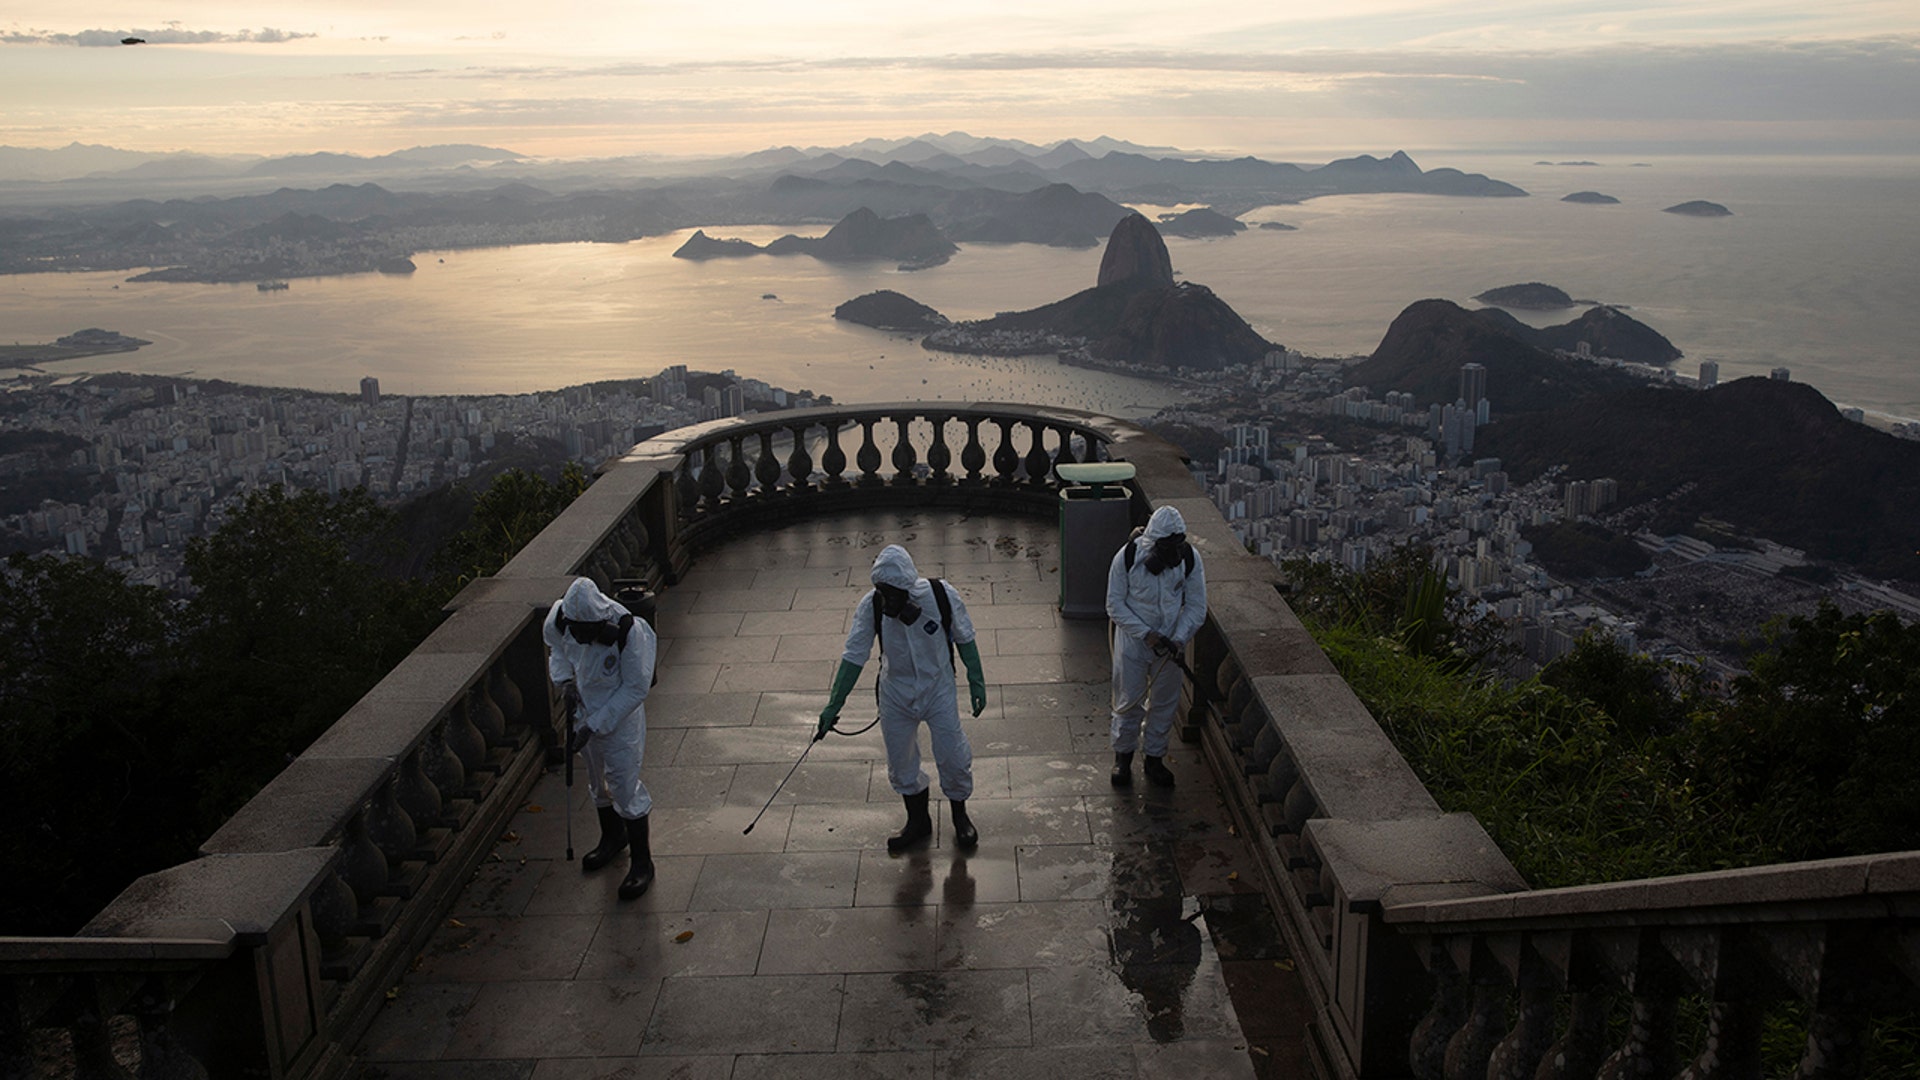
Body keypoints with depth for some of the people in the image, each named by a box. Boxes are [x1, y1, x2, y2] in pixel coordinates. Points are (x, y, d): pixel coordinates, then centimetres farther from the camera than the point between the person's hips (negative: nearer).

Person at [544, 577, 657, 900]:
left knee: (625, 784, -1)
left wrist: (595, 725, -23)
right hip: (583, 711, 5)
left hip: (620, 718, -5)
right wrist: (564, 680, -10)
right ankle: (613, 836, 46)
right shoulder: (559, 618, -19)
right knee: (597, 779, 21)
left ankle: (642, 861, 15)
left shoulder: (629, 632, -32)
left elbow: (636, 689, -22)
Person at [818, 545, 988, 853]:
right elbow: (853, 657, -13)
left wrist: (976, 683, 3)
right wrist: (833, 706, -10)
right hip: (896, 694, 1)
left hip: (939, 689, -1)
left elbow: (964, 640, -6)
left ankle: (960, 817, 35)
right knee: (901, 761, 14)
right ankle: (918, 822, 38)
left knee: (954, 758, 6)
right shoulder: (871, 606, -22)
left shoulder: (942, 596, -24)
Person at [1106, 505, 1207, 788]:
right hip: (1133, 640, -2)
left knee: (1164, 703, 13)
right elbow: (1115, 604, -13)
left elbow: (1196, 607, -6)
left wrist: (1179, 639, -20)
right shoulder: (1127, 557, -20)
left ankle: (1155, 759, 31)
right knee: (1129, 701, 8)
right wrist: (1145, 633, -21)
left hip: (1169, 643, 2)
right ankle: (1123, 756, 29)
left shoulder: (1189, 558, -14)